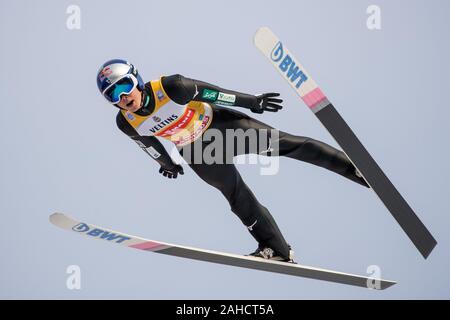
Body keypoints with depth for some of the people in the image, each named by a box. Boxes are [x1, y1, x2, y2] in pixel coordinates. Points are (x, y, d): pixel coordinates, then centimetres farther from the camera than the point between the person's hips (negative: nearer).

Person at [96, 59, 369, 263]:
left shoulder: (170, 87, -30)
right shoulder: (127, 123, -17)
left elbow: (209, 92, -18)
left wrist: (251, 101, -9)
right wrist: (167, 164, 22)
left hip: (221, 125, -3)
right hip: (198, 154, 3)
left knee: (282, 143, -12)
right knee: (238, 198, 0)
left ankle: (354, 167, -10)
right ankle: (278, 250, 8)